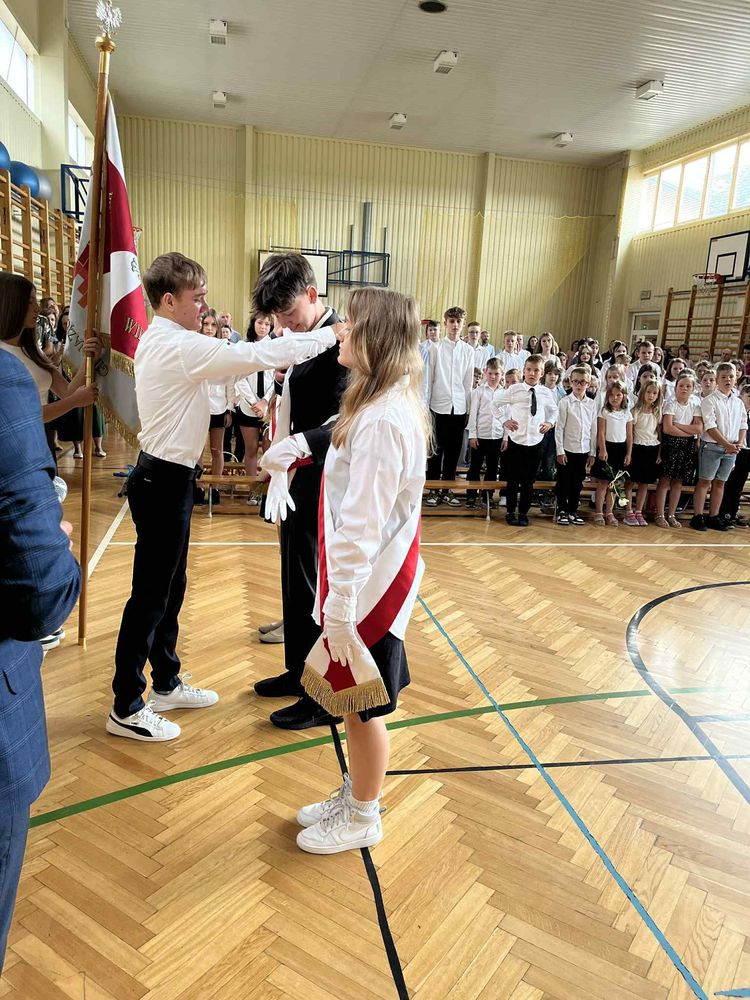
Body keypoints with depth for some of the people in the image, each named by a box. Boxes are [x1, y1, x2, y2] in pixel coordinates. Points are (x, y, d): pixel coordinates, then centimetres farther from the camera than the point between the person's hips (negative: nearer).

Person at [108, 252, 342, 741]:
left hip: (167, 478, 10)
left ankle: (167, 683, 33)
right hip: (163, 483, -10)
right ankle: (126, 709, 14)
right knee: (150, 595, 0)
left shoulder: (160, 342, 12)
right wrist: (330, 335, -17)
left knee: (171, 587, 18)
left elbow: (228, 364, 13)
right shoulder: (180, 346, -20)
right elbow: (257, 355, -24)